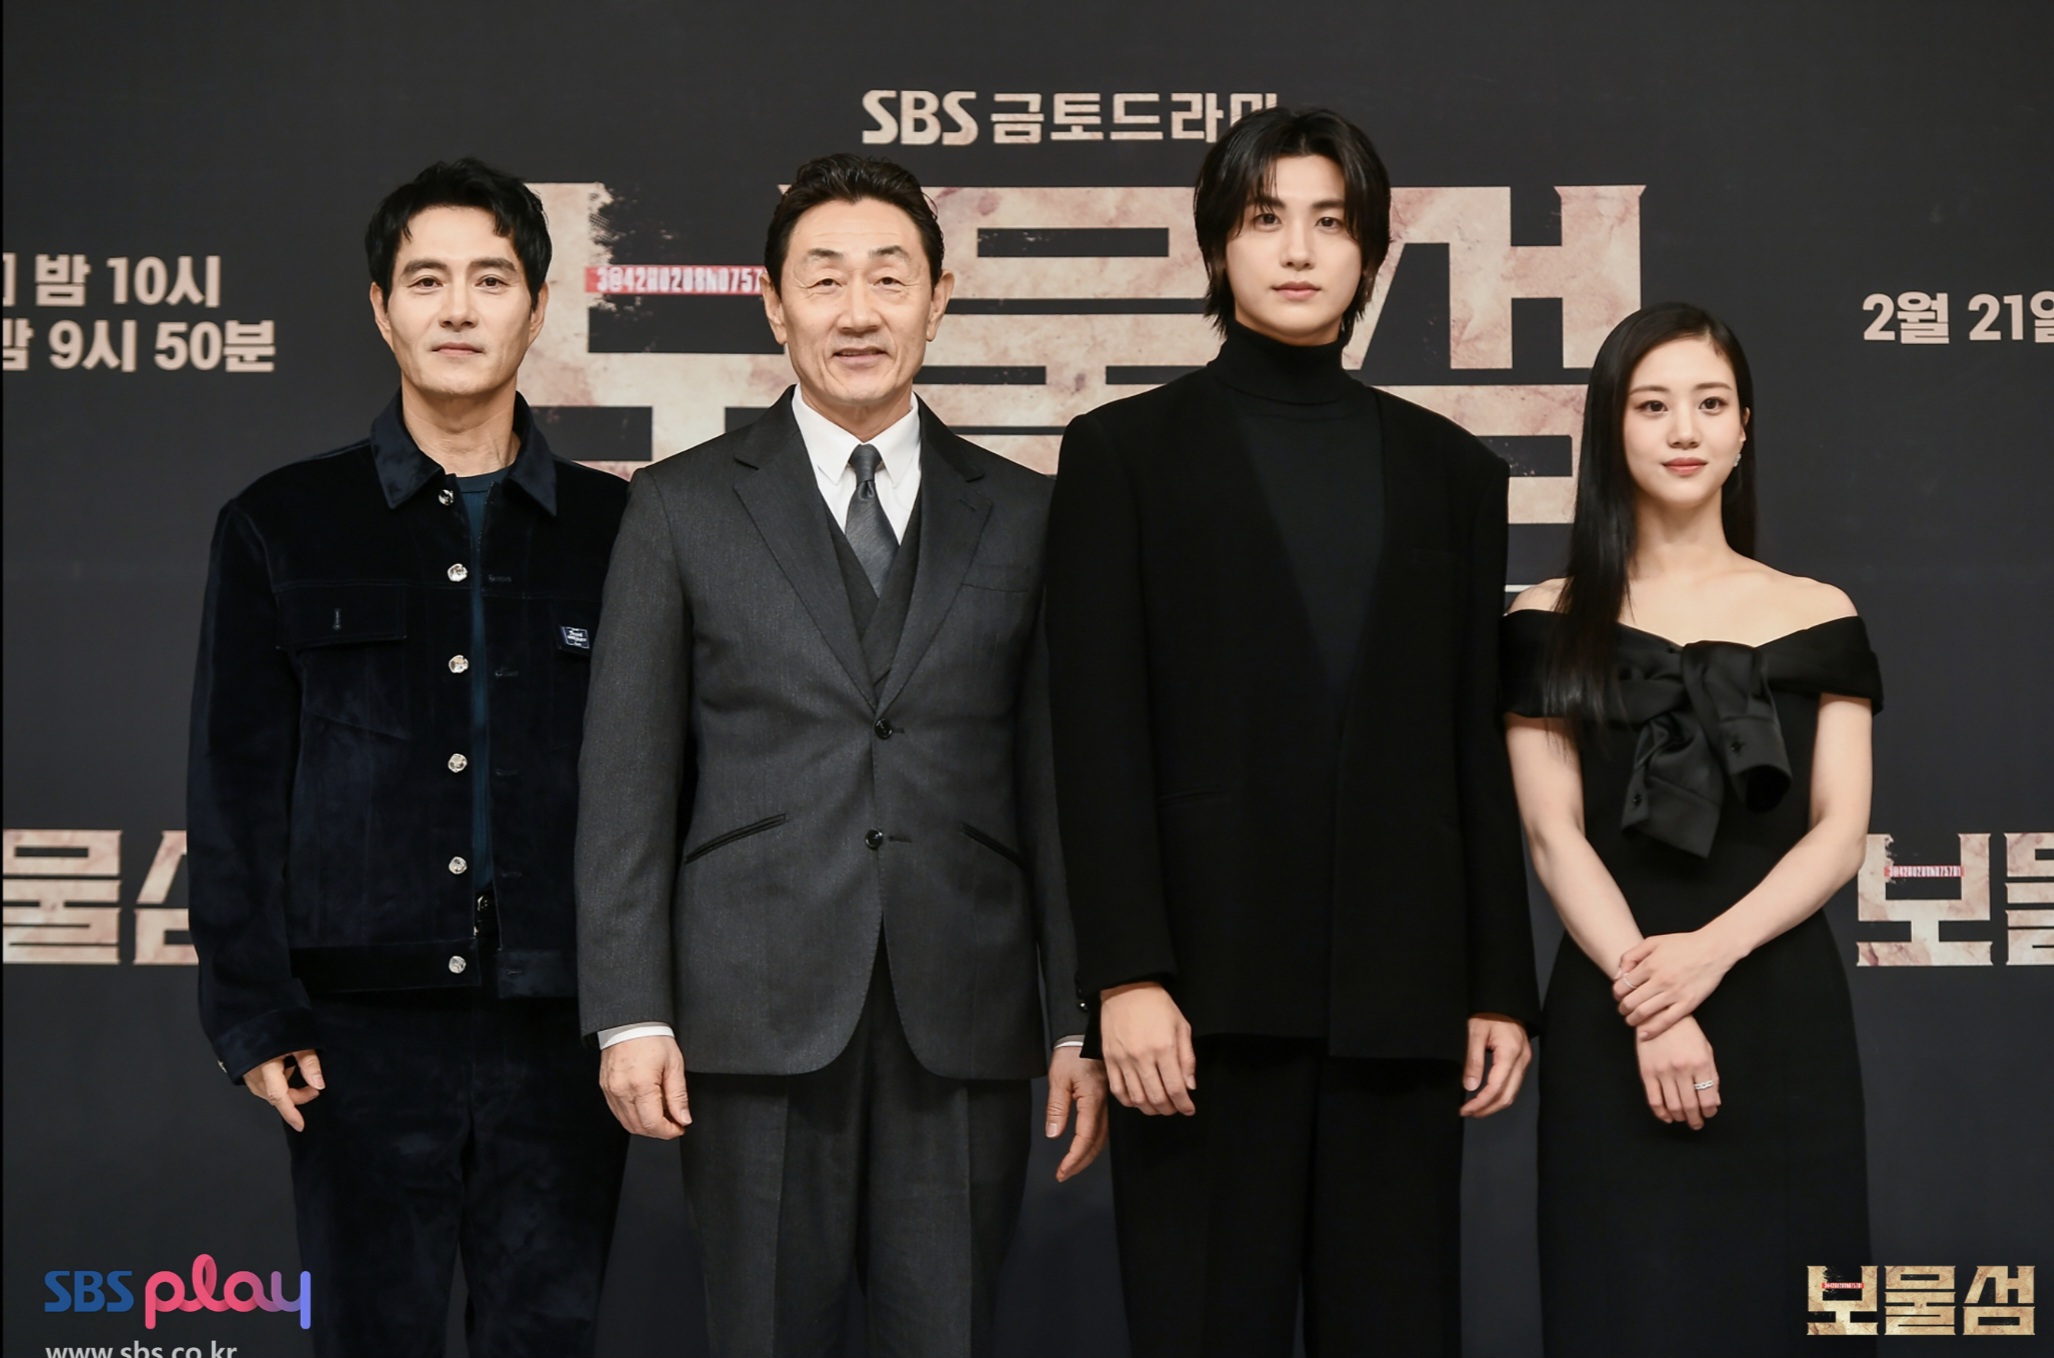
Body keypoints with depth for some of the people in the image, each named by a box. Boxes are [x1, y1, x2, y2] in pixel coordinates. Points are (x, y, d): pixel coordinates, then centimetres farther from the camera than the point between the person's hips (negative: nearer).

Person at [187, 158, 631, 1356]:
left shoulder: (616, 532, 8)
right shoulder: (283, 527, 6)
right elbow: (237, 787, 4)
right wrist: (254, 1016, -3)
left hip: (562, 1032, 1)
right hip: (366, 1032, -1)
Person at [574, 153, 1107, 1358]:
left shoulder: (1021, 517, 9)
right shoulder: (686, 507, 6)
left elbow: (1055, 787, 8)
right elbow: (629, 781, 3)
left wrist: (1081, 1026, 5)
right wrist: (631, 1014, -5)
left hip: (963, 1024, 1)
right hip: (759, 1018, -1)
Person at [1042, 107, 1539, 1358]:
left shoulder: (1450, 469, 14)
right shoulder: (1127, 451, 5)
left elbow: (1475, 749, 12)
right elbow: (1099, 736, -3)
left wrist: (1502, 986, 7)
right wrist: (1126, 975, -12)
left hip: (1397, 987, 3)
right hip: (1212, 979, -2)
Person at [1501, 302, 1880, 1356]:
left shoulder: (1817, 619, 8)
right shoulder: (1554, 623, 5)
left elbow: (1840, 830, 1)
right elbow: (1554, 835, -2)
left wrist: (1712, 950, -15)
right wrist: (1648, 1004, -15)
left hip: (1782, 1010, 1)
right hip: (1612, 1021, -1)